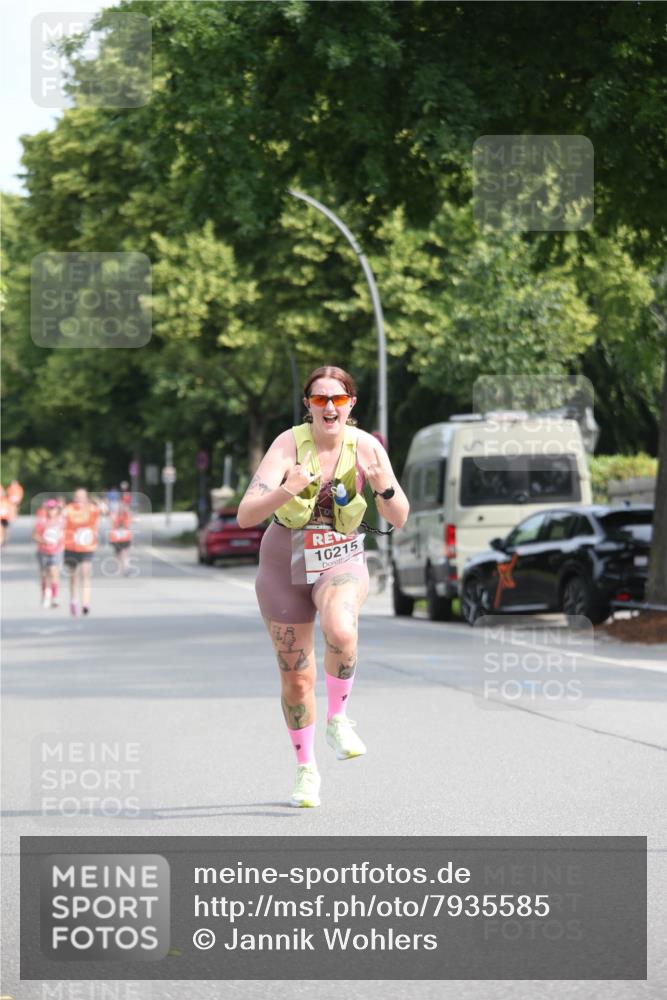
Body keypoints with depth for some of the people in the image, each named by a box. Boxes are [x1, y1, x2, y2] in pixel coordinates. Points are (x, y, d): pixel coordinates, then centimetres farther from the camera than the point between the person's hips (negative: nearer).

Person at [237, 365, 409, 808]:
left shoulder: (365, 447, -12)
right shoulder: (289, 444, -17)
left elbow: (399, 519, -13)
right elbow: (246, 515, -24)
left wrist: (384, 486, -33)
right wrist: (286, 491, -42)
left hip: (342, 560, 0)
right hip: (286, 563, 0)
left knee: (341, 630, -34)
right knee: (296, 678, 6)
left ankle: (338, 720, -10)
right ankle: (306, 768, 28)